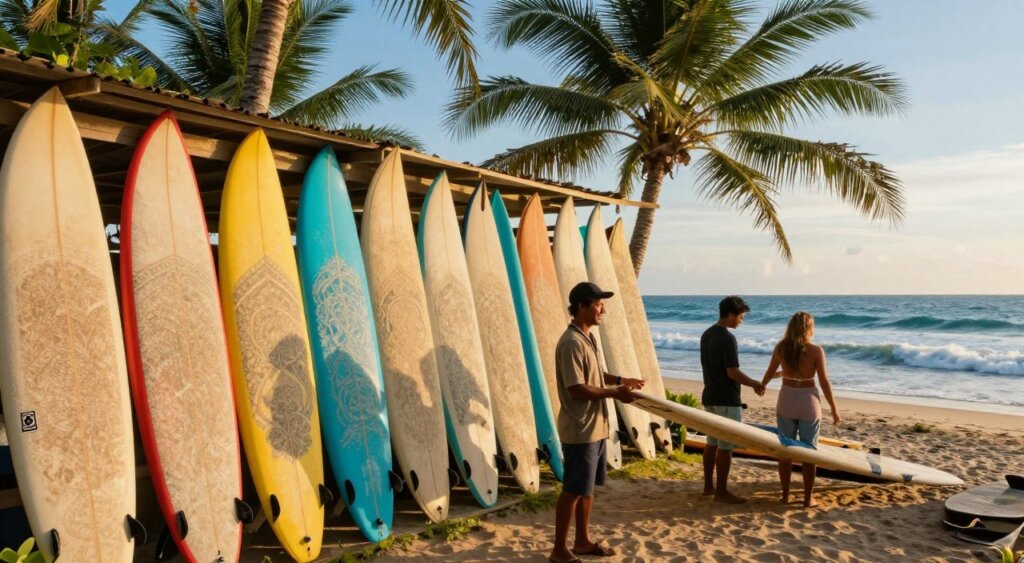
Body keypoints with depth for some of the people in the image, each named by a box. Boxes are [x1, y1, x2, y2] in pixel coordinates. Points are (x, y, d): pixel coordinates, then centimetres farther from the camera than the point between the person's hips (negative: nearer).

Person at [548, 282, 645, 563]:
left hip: (594, 427, 10)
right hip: (580, 430, -10)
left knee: (587, 488, 17)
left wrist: (621, 380, 12)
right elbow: (577, 389, -24)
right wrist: (614, 392, -20)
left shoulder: (587, 338, 11)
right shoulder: (571, 343, -20)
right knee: (573, 490, 0)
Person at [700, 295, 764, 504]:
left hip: (710, 397, 9)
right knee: (725, 446, -1)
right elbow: (732, 372, -22)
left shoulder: (706, 335, 10)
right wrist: (754, 384, -6)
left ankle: (709, 486, 22)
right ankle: (721, 491, 5)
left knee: (712, 443, 15)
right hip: (727, 400, -9)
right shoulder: (727, 338, -19)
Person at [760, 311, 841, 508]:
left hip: (786, 400, 2)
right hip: (808, 402, -2)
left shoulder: (781, 348, -5)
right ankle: (808, 498, 15)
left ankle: (785, 495, 19)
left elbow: (769, 374, 7)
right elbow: (824, 382, -10)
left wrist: (760, 385, 30)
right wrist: (834, 409, 0)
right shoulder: (816, 350, -12)